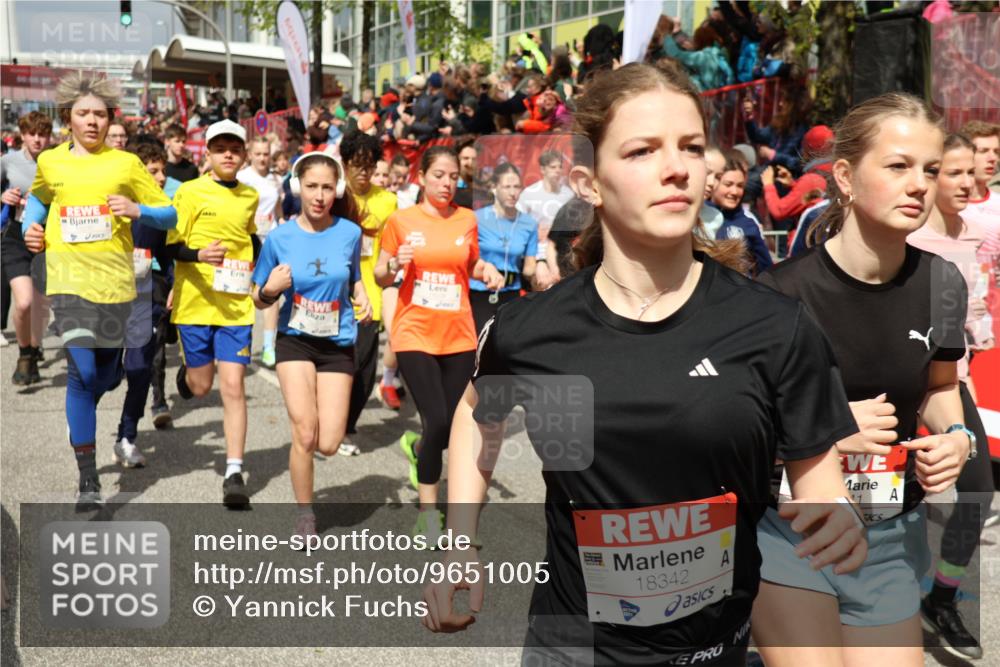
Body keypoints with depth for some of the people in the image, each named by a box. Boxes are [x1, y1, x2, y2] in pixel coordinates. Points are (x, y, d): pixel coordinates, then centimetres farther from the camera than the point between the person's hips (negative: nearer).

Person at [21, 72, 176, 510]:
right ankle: (88, 481, -4)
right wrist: (30, 227, 12)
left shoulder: (126, 163, 4)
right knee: (81, 372, -13)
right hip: (68, 278, 0)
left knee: (107, 376, 11)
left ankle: (80, 412, 51)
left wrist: (137, 211, -14)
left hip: (114, 279, 1)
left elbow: (169, 215, 6)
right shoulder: (49, 162, 10)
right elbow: (38, 197, 31)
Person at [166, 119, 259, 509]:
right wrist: (199, 254, -25)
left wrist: (258, 275, 15)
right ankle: (185, 371, 48)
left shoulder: (250, 197, 8)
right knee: (201, 385, 9)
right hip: (194, 302, -2)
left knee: (233, 386, -6)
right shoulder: (189, 193, -4)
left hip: (235, 304, 2)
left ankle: (234, 472, -2)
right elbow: (170, 246, -5)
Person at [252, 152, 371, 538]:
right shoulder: (280, 238, -6)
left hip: (338, 344, 1)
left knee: (328, 445, -5)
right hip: (295, 341, -1)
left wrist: (362, 297, -6)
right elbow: (259, 300, 3)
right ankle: (304, 514, 13)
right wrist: (270, 290, -19)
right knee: (305, 435, -11)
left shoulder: (349, 233, -4)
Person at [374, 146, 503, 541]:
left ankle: (415, 446, 42)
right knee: (437, 421, -12)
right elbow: (380, 276, 4)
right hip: (415, 335, -3)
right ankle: (428, 509, 7)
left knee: (454, 427, 5)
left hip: (459, 335, 3)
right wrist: (396, 264, -17)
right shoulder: (401, 220, -1)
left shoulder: (467, 219, 6)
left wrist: (487, 271, -1)